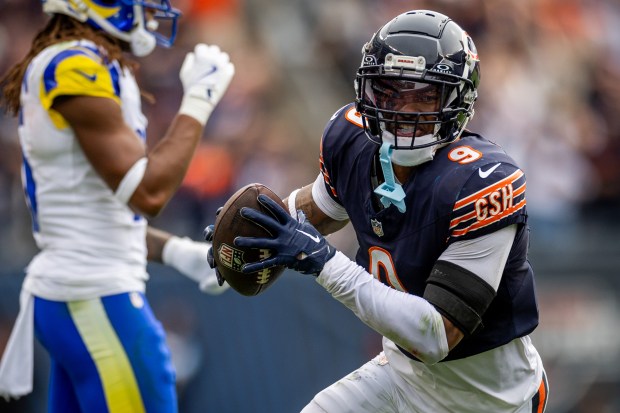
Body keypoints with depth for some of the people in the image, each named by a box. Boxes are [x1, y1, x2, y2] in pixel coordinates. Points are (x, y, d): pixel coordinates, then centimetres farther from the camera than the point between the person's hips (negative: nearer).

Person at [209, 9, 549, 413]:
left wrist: (324, 261, -35)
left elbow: (437, 337, -33)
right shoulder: (352, 139, -10)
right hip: (408, 372, 6)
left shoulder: (480, 184, -30)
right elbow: (324, 204, 16)